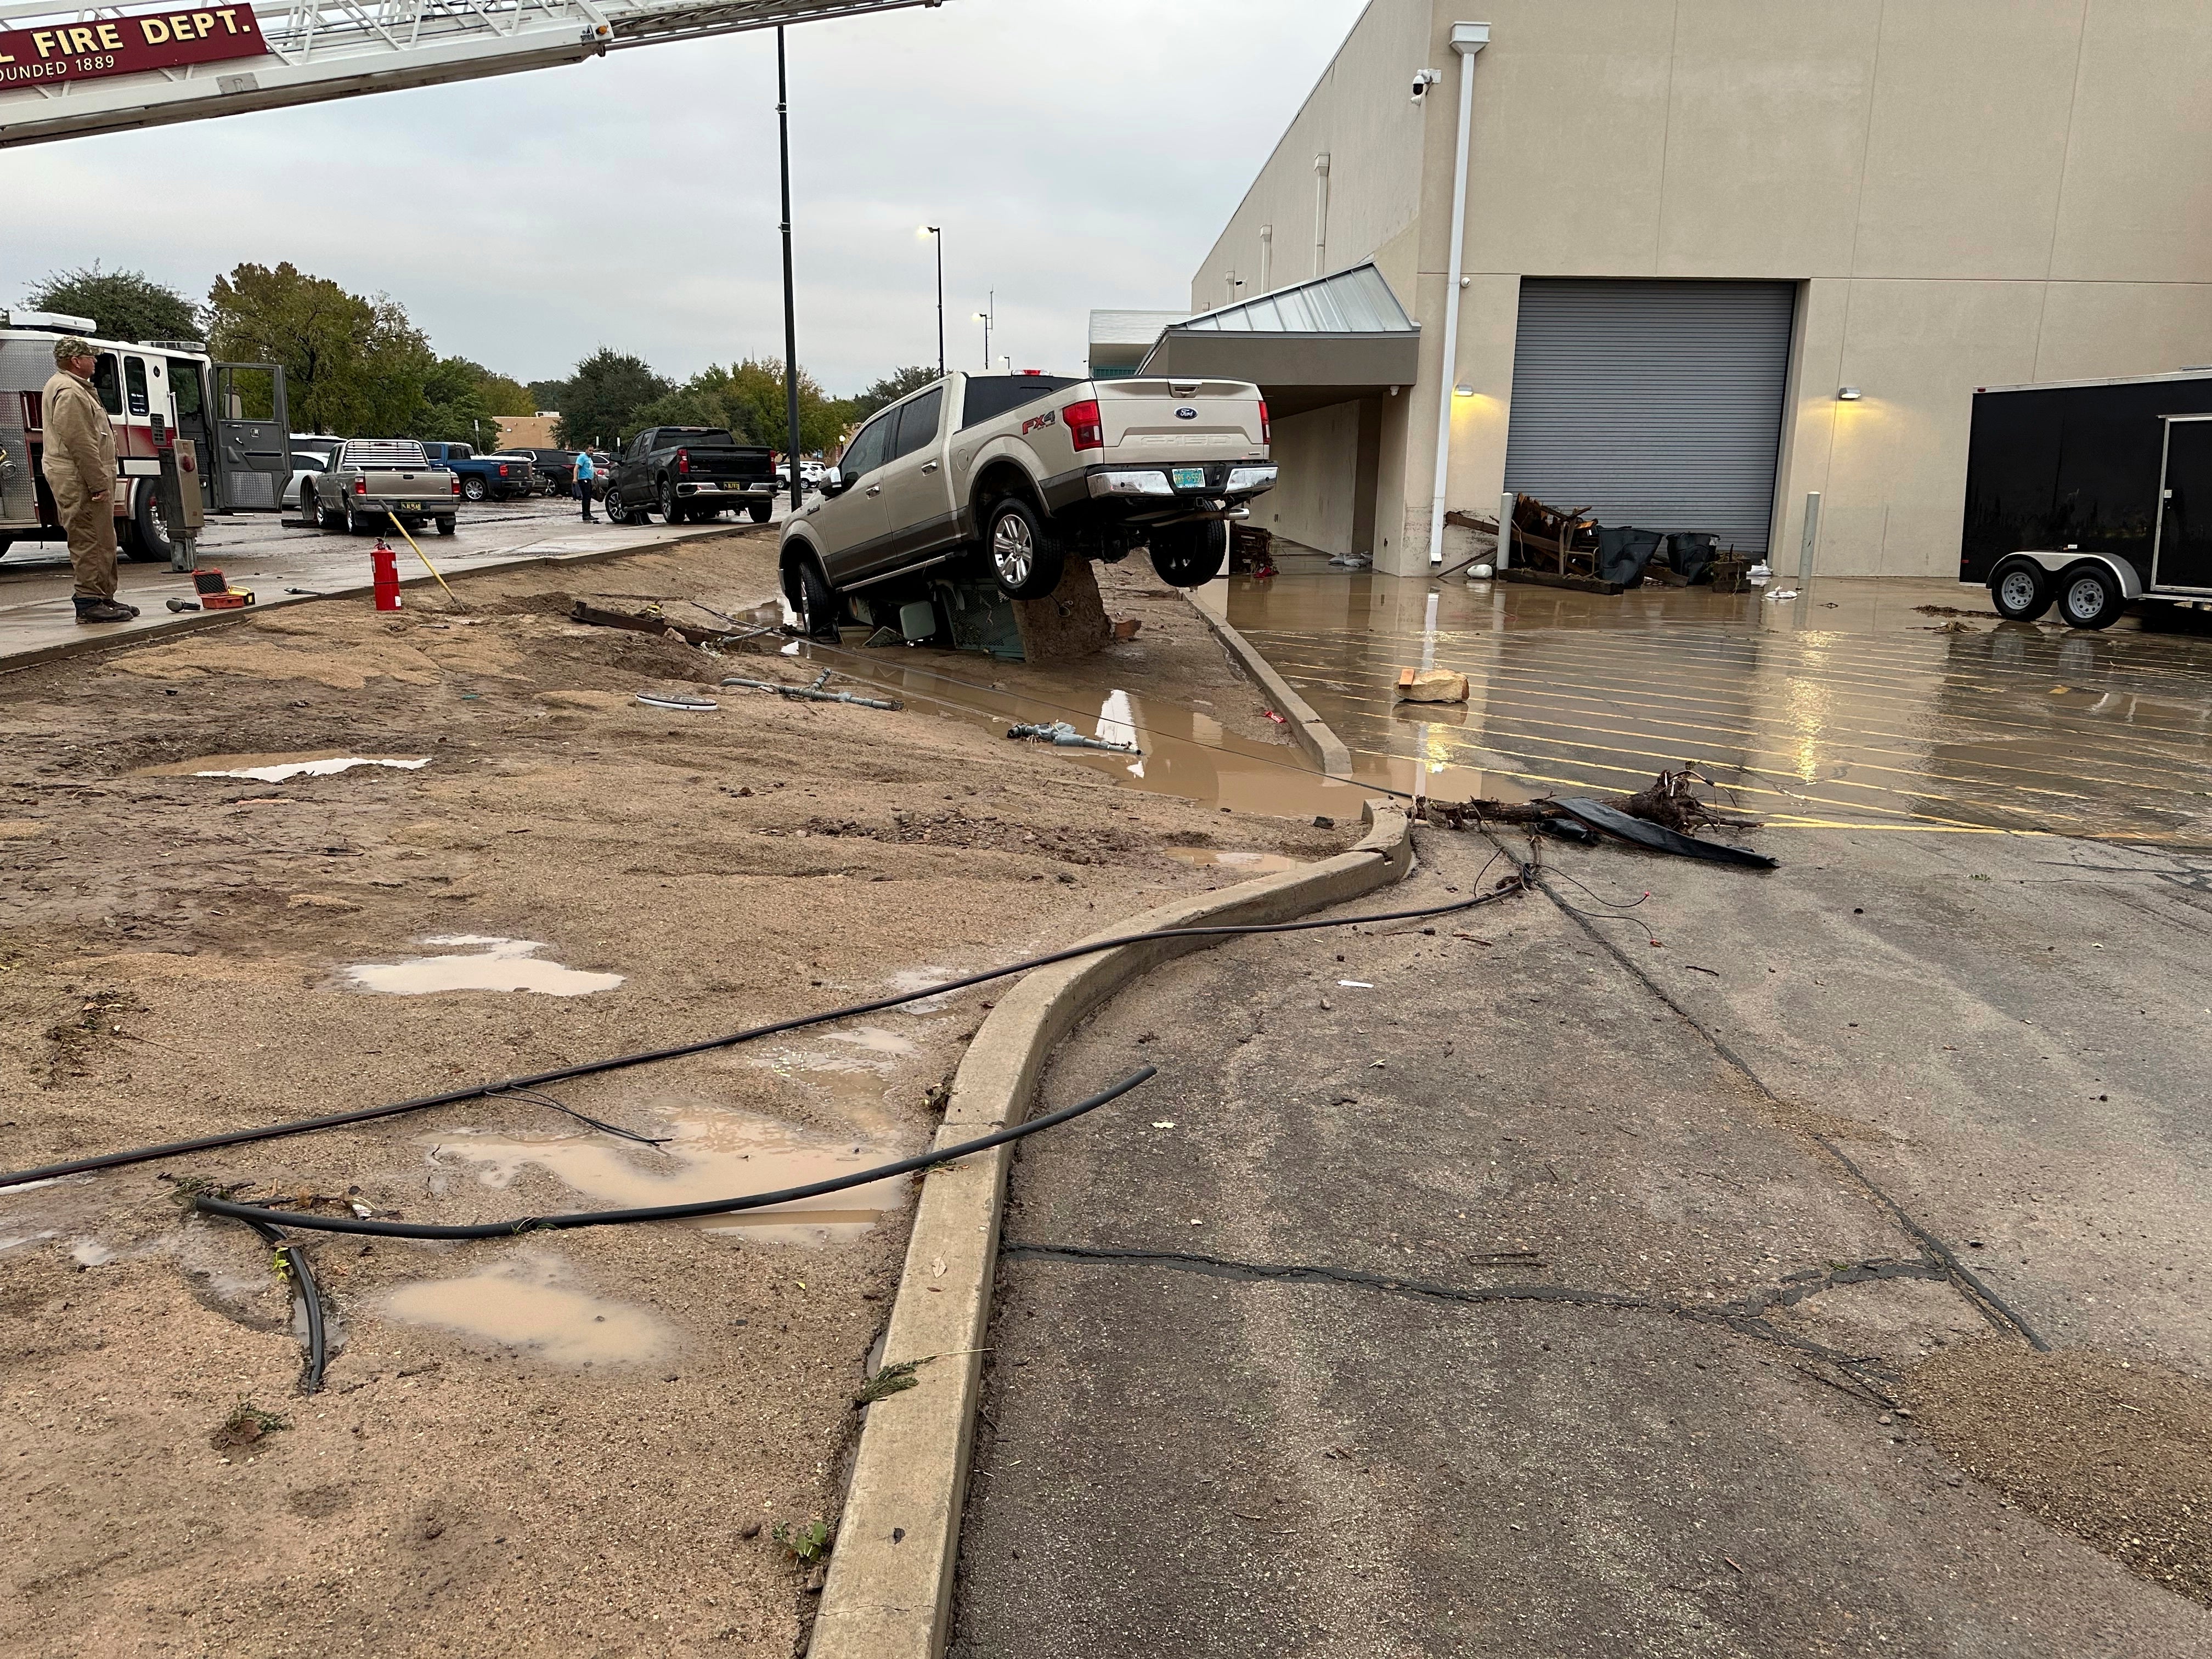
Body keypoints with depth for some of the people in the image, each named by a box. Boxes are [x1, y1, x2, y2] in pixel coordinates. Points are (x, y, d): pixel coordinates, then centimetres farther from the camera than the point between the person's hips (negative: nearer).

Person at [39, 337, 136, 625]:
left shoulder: (77, 388, 21)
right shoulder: (69, 392, -15)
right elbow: (81, 444, -22)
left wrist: (101, 479, 23)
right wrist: (98, 483, -22)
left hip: (87, 480, 11)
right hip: (79, 481, -11)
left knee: (100, 541, 15)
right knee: (89, 541, -10)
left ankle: (104, 598, 20)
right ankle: (89, 602, -9)